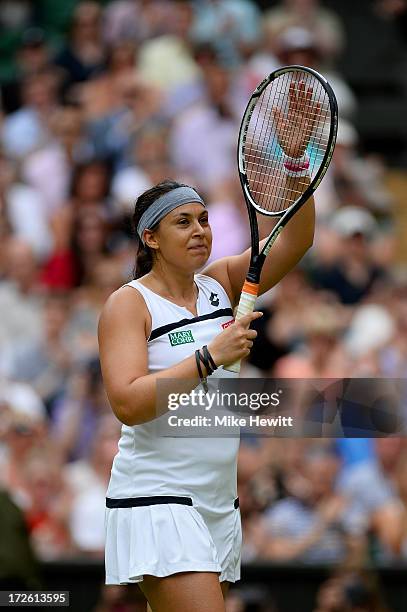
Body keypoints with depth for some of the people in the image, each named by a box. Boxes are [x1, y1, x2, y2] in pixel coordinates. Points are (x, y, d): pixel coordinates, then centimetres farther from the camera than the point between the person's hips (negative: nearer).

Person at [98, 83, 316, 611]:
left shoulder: (220, 285, 10)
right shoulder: (128, 303, -6)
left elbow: (294, 239, 1)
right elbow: (128, 403, -18)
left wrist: (297, 152, -12)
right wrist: (212, 356, -22)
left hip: (218, 503, 6)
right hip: (156, 502, -6)